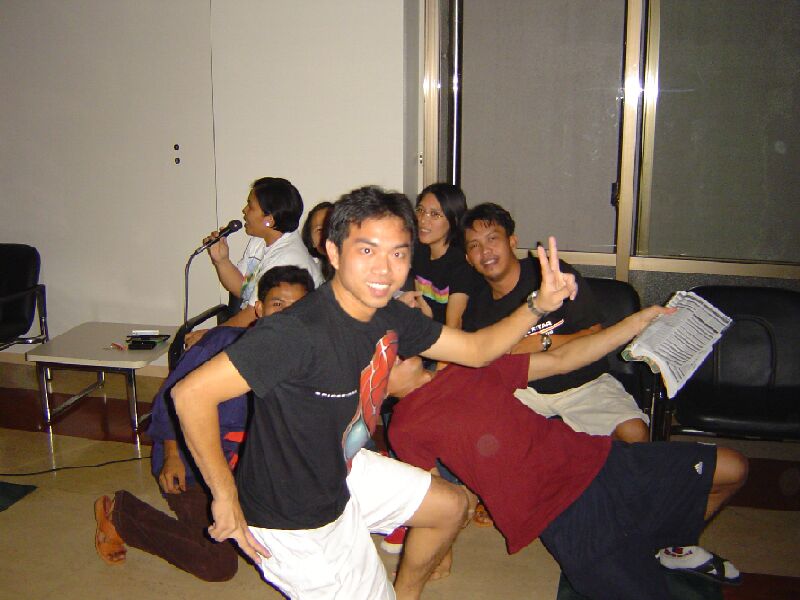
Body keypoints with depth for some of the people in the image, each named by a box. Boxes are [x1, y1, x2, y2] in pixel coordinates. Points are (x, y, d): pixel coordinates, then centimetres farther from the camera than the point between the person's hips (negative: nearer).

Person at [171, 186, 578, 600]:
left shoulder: (390, 317, -8)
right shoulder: (297, 332, -35)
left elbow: (476, 349, 3)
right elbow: (191, 393, -34)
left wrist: (539, 304, -12)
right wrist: (225, 498, -26)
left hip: (343, 474, 8)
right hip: (294, 521, -8)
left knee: (451, 506, 21)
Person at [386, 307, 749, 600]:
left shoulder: (472, 368, 11)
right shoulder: (405, 429, -6)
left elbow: (561, 360, 12)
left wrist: (637, 323, 8)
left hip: (595, 456, 7)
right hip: (566, 516, -6)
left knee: (732, 469, 10)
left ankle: (675, 547, 31)